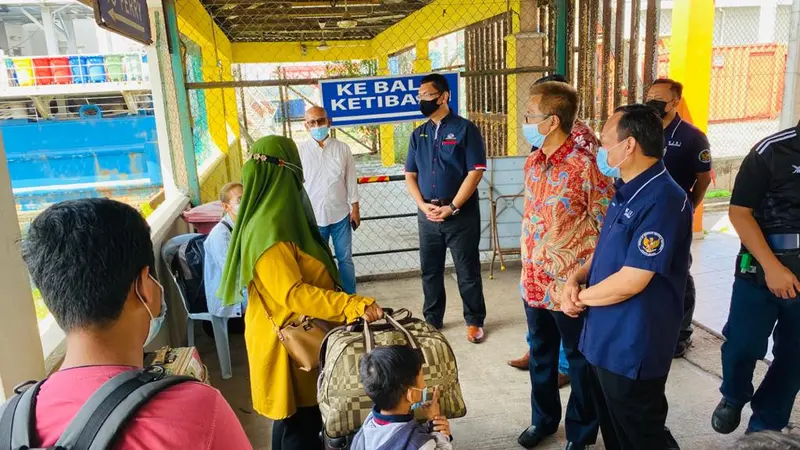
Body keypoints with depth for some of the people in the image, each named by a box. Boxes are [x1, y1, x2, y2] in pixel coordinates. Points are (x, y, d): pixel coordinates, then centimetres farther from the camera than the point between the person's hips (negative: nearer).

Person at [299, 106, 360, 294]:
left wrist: (355, 209, 2)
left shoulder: (342, 148, -1)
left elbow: (351, 181, 3)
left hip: (340, 214, 1)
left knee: (345, 258, 12)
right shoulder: (301, 151, -4)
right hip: (313, 217, -1)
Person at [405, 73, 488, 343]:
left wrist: (452, 207, -15)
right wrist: (423, 205, -6)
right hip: (427, 216, 5)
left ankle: (474, 321, 22)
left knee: (467, 271, 6)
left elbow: (475, 172, -11)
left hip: (462, 215, -5)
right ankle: (432, 319, 28)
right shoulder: (419, 134, 11)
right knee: (430, 271, 13)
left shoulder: (465, 129, -5)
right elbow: (410, 174, 11)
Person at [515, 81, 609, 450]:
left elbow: (607, 228, -15)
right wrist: (529, 264, 15)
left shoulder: (585, 166, -19)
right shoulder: (532, 163, 4)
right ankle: (543, 419, 44)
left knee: (579, 360, 13)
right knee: (541, 354, 22)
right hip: (533, 282, 7)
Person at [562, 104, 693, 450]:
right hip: (604, 338, 9)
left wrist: (580, 297, -11)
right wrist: (575, 278, -2)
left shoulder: (662, 200, -24)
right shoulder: (625, 192, 8)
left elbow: (630, 281, -26)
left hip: (633, 349, -9)